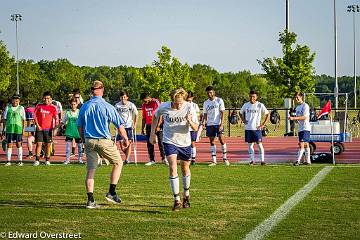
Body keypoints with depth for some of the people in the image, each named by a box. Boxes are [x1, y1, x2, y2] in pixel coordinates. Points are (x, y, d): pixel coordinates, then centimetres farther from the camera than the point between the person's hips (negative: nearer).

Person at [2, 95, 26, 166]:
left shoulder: (21, 108, 8)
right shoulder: (8, 107, 9)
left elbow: (24, 119, 9)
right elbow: (4, 118, 12)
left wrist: (23, 128, 2)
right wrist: (6, 125, 0)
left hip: (18, 128, -1)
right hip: (9, 128, 1)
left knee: (18, 144, 0)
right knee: (9, 144, 1)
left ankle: (20, 160, 6)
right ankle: (8, 161, 6)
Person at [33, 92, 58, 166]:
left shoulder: (53, 108, 2)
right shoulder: (39, 106, 5)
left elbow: (56, 118, 1)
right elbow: (35, 116, 7)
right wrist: (37, 125, -4)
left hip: (49, 129, 0)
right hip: (39, 128, 0)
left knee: (48, 144, 4)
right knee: (39, 143, -3)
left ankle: (47, 160, 13)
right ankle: (37, 160, 0)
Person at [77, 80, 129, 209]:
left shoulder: (84, 107, 5)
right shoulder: (107, 106, -7)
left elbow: (79, 126, 12)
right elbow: (120, 125, -3)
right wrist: (125, 139, 10)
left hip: (89, 141, 4)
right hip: (104, 141, -4)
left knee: (90, 170, 7)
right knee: (118, 163, 13)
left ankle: (90, 200, 4)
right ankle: (111, 192, 6)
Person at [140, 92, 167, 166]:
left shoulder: (156, 102, -8)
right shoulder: (144, 105, 9)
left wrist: (158, 126, -16)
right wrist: (143, 128, 13)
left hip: (157, 125, -5)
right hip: (149, 125, 5)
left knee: (160, 142, -7)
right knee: (149, 143, 3)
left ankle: (164, 158, 0)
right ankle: (152, 160, 9)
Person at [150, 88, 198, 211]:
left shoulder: (188, 107, -17)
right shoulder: (163, 107, -16)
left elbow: (195, 128, -16)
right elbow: (155, 116, 7)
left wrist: (190, 122, -37)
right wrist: (152, 133, 6)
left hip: (185, 142, 1)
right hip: (170, 142, -1)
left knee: (185, 167, 16)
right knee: (173, 167, -17)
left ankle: (186, 195, 40)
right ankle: (177, 200, -14)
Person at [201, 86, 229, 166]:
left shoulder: (219, 101, -1)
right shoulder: (206, 103, 11)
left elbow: (222, 113, -5)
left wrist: (221, 124, -14)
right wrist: (203, 121, -4)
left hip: (218, 124, -4)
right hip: (209, 124, 4)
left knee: (222, 140, -8)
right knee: (212, 142, 3)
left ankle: (224, 158, 6)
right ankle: (213, 160, 6)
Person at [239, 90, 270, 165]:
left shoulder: (260, 105, -3)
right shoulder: (246, 105, 5)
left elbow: (267, 114, 4)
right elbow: (241, 113, 22)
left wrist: (263, 124, -1)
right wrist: (243, 120, 6)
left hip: (257, 128, -3)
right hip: (248, 128, 3)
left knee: (259, 144, -5)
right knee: (250, 144, 5)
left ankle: (262, 160, 0)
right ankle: (252, 160, 12)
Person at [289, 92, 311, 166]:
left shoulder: (305, 106, -10)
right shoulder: (297, 107, 17)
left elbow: (305, 117, -21)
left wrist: (294, 118, -26)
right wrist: (292, 118, 2)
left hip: (305, 128, -9)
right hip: (300, 128, 9)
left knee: (301, 144, -15)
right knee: (306, 144, 12)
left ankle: (298, 161, -19)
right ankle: (307, 161, 16)